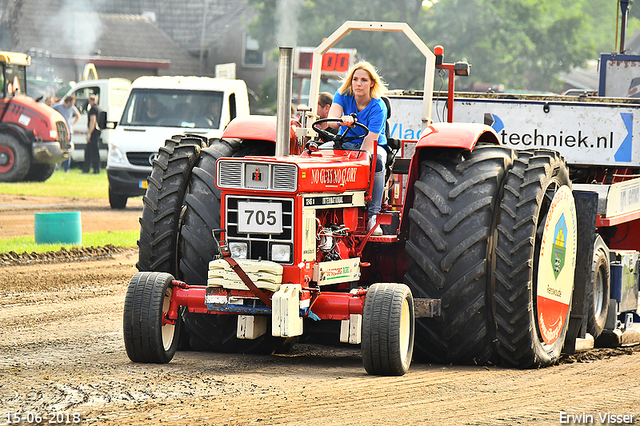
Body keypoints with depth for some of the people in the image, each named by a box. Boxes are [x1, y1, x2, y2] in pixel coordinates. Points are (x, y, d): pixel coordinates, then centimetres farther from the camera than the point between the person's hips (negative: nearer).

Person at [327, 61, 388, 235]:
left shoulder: (378, 107, -18)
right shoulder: (343, 96, -8)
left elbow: (369, 143, -26)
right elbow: (331, 120, -26)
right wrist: (343, 120, -51)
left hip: (374, 147, -2)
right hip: (346, 144, 2)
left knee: (376, 159, -39)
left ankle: (372, 216, -37)